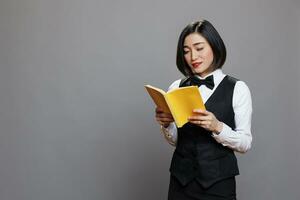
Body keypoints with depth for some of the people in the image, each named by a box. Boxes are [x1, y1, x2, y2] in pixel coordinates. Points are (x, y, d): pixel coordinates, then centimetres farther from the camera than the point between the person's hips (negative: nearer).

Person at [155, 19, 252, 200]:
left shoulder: (237, 88, -7)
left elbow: (245, 143, -8)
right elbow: (175, 140, 7)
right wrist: (166, 123, -12)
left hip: (218, 181, -2)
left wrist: (217, 127, -23)